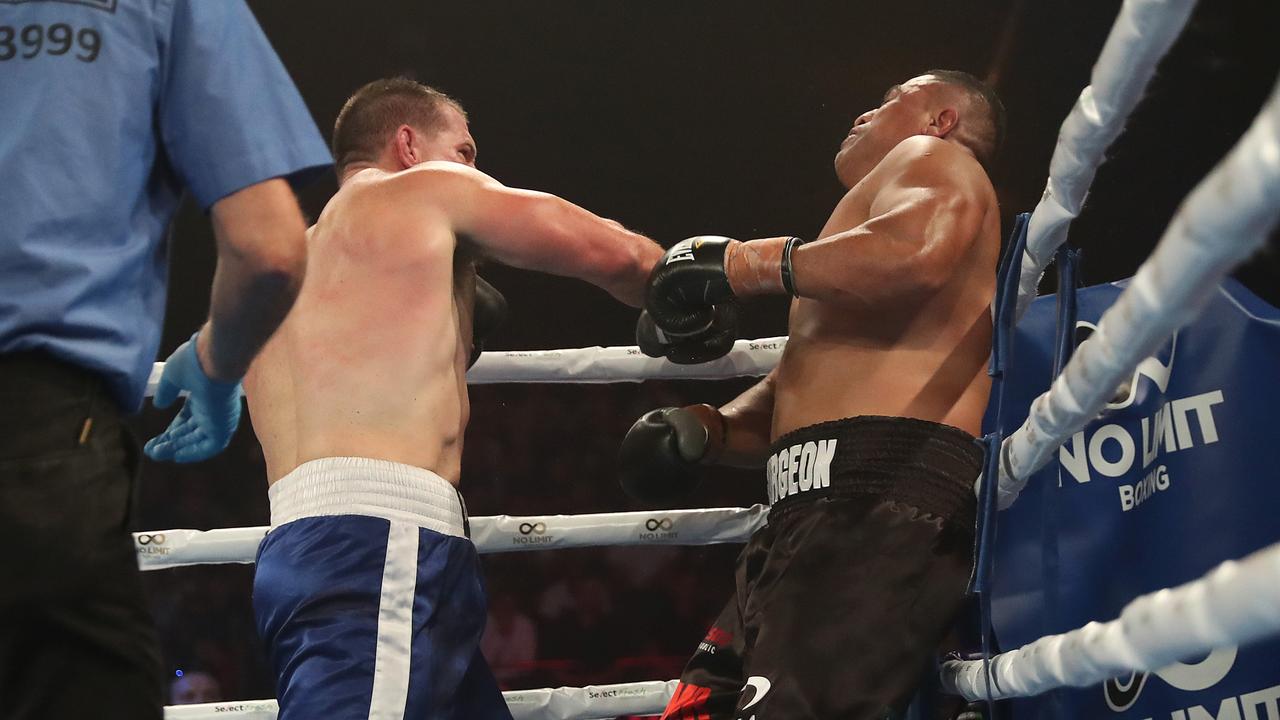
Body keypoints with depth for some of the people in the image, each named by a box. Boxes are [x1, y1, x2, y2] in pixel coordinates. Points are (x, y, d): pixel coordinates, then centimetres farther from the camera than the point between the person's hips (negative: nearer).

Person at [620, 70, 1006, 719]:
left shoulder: (934, 159, 10)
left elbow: (916, 251, -18)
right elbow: (795, 394, 34)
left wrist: (741, 263, -9)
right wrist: (705, 428, 13)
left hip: (882, 504, -10)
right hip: (810, 516, 10)